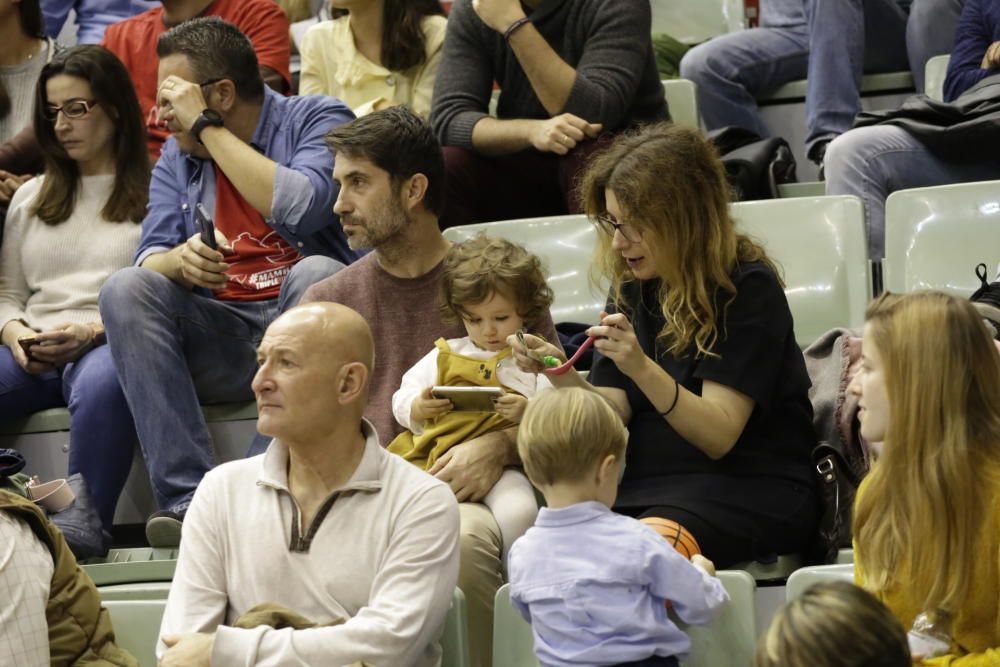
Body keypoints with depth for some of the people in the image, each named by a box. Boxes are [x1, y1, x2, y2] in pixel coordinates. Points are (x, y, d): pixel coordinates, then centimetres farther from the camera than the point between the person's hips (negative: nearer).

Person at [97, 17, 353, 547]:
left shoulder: (317, 120, 0)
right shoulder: (176, 157, 16)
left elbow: (300, 209, -21)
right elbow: (149, 262, 5)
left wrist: (208, 128, -14)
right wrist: (181, 260, -20)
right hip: (219, 337, 4)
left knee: (316, 273, -34)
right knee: (126, 289, -20)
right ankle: (186, 497, -32)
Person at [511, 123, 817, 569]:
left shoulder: (747, 286, -8)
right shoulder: (630, 285, 12)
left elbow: (719, 436, -14)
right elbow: (614, 411, 7)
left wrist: (642, 368, -29)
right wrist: (563, 377, -14)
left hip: (750, 487, -6)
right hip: (647, 485, 6)